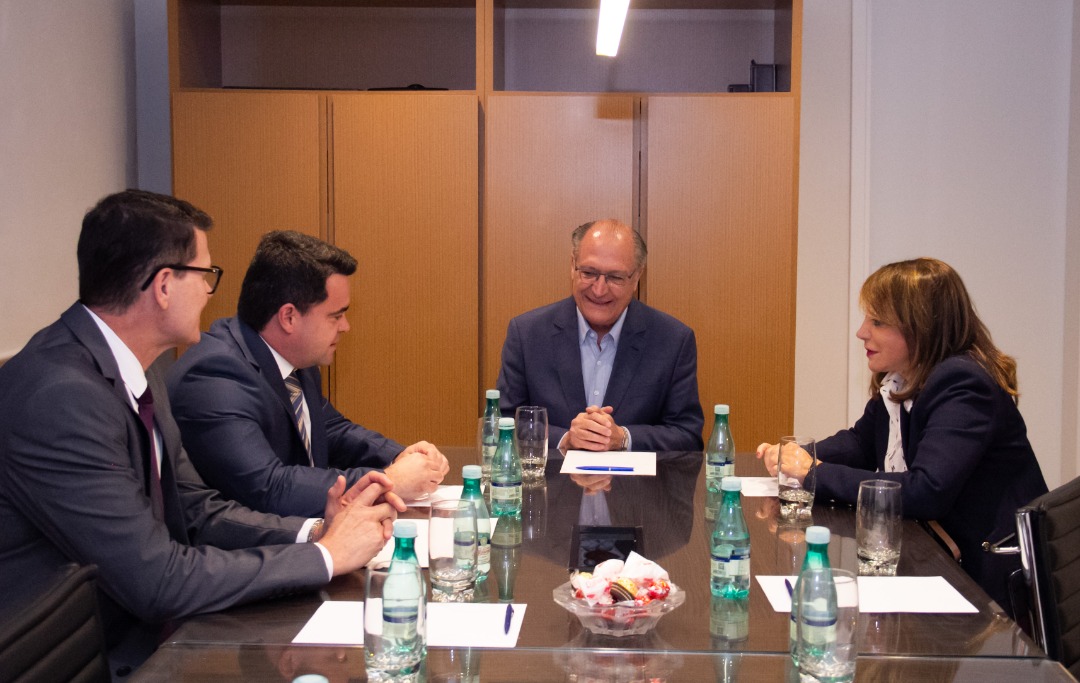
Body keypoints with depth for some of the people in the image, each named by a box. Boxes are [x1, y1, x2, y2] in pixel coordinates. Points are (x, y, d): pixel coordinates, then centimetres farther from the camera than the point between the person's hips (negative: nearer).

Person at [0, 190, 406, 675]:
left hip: (138, 631, 7)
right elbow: (157, 580, -24)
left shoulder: (135, 372, 3)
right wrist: (325, 555, -16)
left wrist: (314, 530, -7)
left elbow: (192, 508, 8)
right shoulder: (59, 398, -25)